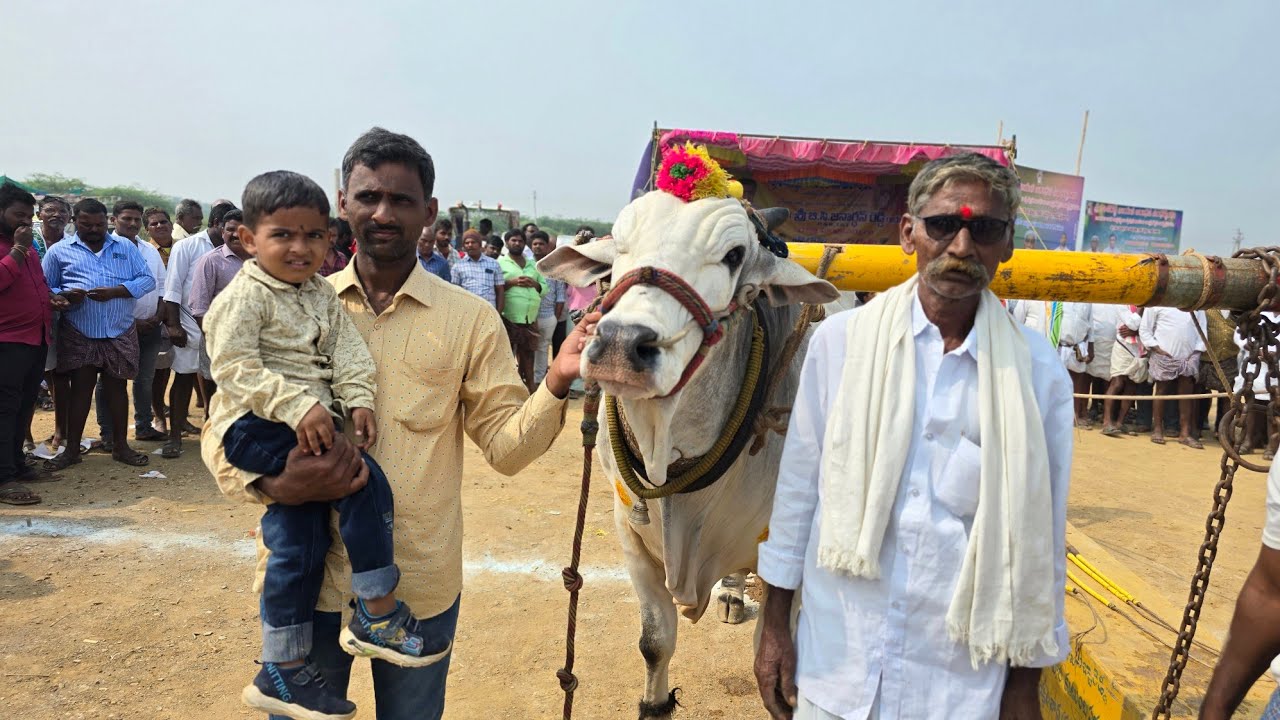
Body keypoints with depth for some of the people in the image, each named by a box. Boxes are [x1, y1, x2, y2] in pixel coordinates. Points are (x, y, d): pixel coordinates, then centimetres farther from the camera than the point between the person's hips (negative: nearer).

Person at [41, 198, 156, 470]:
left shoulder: (126, 247, 9)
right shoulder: (59, 251, 6)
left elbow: (147, 279, 2)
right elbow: (44, 288, 5)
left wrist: (115, 291, -13)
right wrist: (65, 295, -17)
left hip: (120, 333, 1)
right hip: (78, 333, -1)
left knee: (116, 386, 8)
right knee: (80, 386, 3)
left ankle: (120, 445, 17)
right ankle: (72, 449, 13)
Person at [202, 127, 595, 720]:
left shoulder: (470, 319, -1)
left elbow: (504, 445, -4)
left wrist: (556, 382, -21)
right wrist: (274, 485, -18)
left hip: (421, 588, 0)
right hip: (306, 576, 1)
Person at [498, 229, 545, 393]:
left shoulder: (533, 264, 19)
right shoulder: (500, 262, 3)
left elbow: (545, 287, 18)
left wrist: (534, 284, -2)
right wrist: (512, 282, -17)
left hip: (531, 317, 5)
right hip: (509, 317, -5)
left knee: (527, 352, 10)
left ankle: (530, 385, 17)